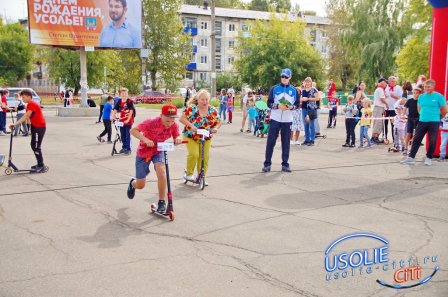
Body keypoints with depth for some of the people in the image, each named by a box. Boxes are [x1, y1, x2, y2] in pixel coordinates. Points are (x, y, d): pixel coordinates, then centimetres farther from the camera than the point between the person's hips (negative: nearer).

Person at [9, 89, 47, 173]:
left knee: (36, 146, -8)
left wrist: (15, 124, -33)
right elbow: (26, 116, 9)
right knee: (34, 146, 13)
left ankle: (41, 166, -3)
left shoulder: (32, 104, -18)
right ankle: (40, 164, 22)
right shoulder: (30, 105, 13)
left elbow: (25, 117, -27)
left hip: (39, 127, -10)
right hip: (35, 126, 10)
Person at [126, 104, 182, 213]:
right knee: (140, 185, 5)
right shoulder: (152, 122, -31)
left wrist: (178, 138, -32)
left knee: (161, 172, -28)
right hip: (144, 152, -2)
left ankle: (161, 202, -11)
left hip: (158, 151, 2)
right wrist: (145, 140, -44)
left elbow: (177, 136, -6)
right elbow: (133, 130, -28)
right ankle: (133, 183, 45)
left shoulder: (174, 125, -19)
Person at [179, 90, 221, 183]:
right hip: (191, 136, -4)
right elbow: (182, 118, -15)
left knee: (204, 157, -1)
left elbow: (218, 122, 6)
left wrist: (215, 128, -16)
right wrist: (191, 125, -29)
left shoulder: (213, 110, 0)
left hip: (206, 138, 4)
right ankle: (189, 174, 1)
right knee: (193, 154, -20)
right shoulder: (192, 108, -11)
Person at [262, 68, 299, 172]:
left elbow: (297, 104, 8)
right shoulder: (274, 88, 3)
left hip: (287, 120, 1)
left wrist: (291, 107, -13)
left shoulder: (294, 90, 6)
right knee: (270, 141, -2)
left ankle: (285, 164, 12)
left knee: (286, 142, 5)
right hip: (275, 119, -1)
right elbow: (269, 103, 0)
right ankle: (267, 163, 5)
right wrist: (278, 106, -18)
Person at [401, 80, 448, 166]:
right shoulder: (421, 96, 6)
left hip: (434, 122, -4)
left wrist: (438, 118, 10)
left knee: (432, 141, 1)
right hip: (422, 121, 4)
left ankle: (429, 158, 15)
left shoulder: (439, 96, -7)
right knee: (416, 139, 2)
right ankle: (411, 157, 5)